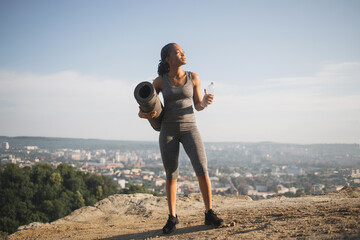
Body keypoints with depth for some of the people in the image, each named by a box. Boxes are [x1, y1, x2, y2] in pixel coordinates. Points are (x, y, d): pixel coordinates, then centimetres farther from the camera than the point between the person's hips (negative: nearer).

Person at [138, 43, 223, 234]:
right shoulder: (159, 81, -1)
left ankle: (209, 214, 0)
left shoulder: (193, 77, 0)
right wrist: (143, 114, -22)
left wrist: (206, 102, -18)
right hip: (168, 130, 0)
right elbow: (143, 109, 2)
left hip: (189, 128, 0)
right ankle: (172, 218, 15)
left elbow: (198, 106, 6)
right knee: (171, 175, 1)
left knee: (202, 170, -14)